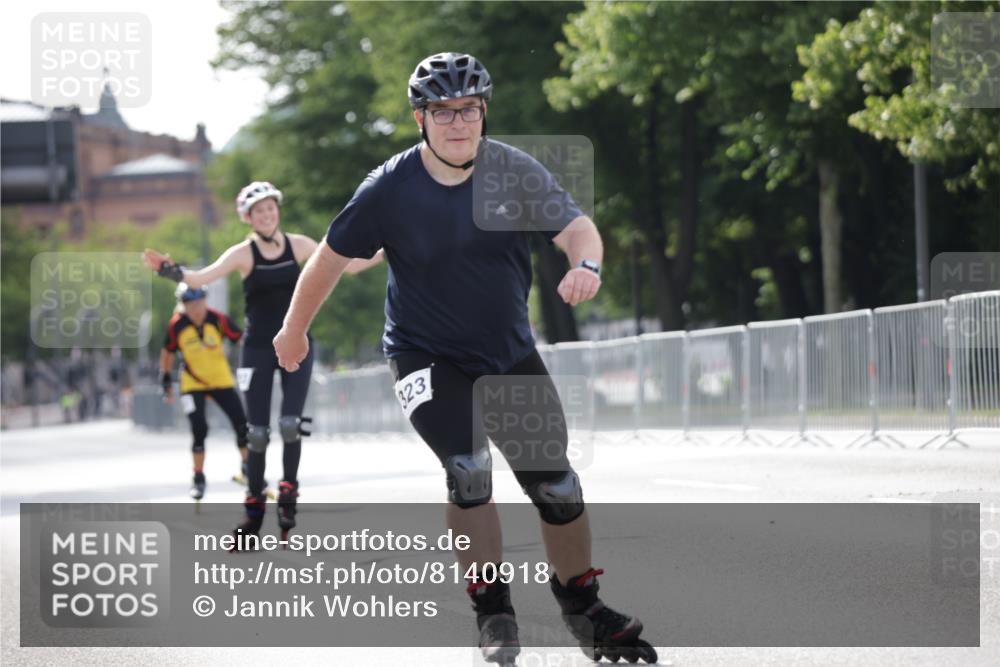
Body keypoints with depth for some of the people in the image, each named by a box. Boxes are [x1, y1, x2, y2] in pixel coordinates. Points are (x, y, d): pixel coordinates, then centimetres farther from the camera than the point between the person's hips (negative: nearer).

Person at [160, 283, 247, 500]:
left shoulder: (218, 319, -16)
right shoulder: (176, 325, -15)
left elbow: (241, 340, -5)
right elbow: (168, 352, 1)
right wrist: (166, 380, 4)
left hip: (221, 382, 1)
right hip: (192, 384, -1)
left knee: (242, 425, -2)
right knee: (199, 430, -13)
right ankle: (198, 479, 4)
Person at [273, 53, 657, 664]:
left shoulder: (514, 171, -11)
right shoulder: (390, 190, -15)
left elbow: (576, 226, -17)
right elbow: (331, 258, -4)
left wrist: (586, 265, -41)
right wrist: (294, 331, 7)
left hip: (511, 353, 3)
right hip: (426, 357, -3)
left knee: (555, 483, 2)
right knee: (469, 467, -24)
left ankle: (584, 609, 24)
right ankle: (494, 613, -7)